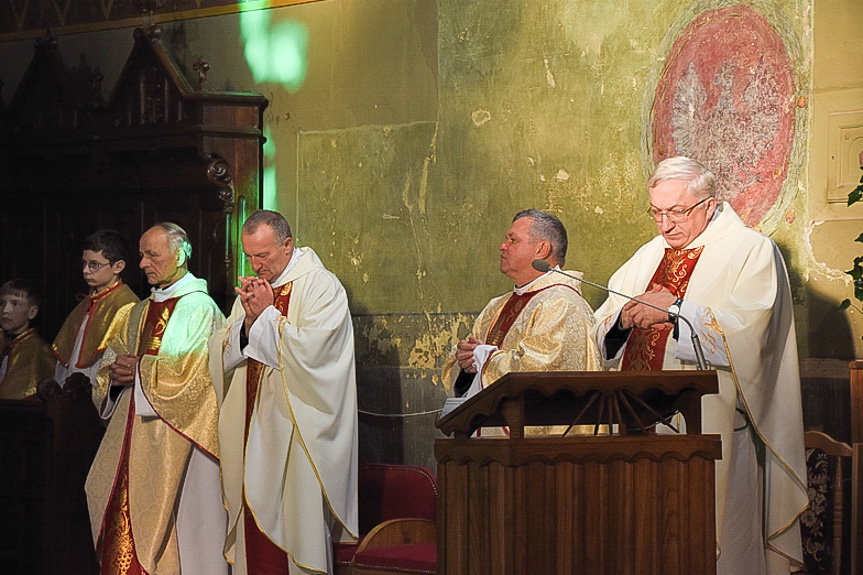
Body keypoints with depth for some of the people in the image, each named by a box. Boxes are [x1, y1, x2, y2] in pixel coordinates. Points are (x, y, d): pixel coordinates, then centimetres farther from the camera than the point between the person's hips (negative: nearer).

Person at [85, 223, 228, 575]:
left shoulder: (201, 309, -7)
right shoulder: (141, 312, 17)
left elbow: (202, 371, -17)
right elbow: (110, 360, 21)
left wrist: (142, 370, -14)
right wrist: (115, 372, -3)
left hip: (176, 433, -7)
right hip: (132, 432, 7)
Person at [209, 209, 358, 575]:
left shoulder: (320, 287, -5)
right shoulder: (252, 289, 16)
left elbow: (309, 351, -18)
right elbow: (223, 354, 11)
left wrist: (268, 314, -10)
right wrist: (249, 319, -6)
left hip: (297, 431, -6)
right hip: (252, 430, 6)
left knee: (296, 519, -7)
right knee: (254, 516, 3)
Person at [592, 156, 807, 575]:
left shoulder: (750, 250, 0)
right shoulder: (649, 256, 21)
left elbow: (745, 329, -15)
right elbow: (602, 329, 16)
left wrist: (674, 311, -14)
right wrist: (630, 313, -5)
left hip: (709, 426, -6)